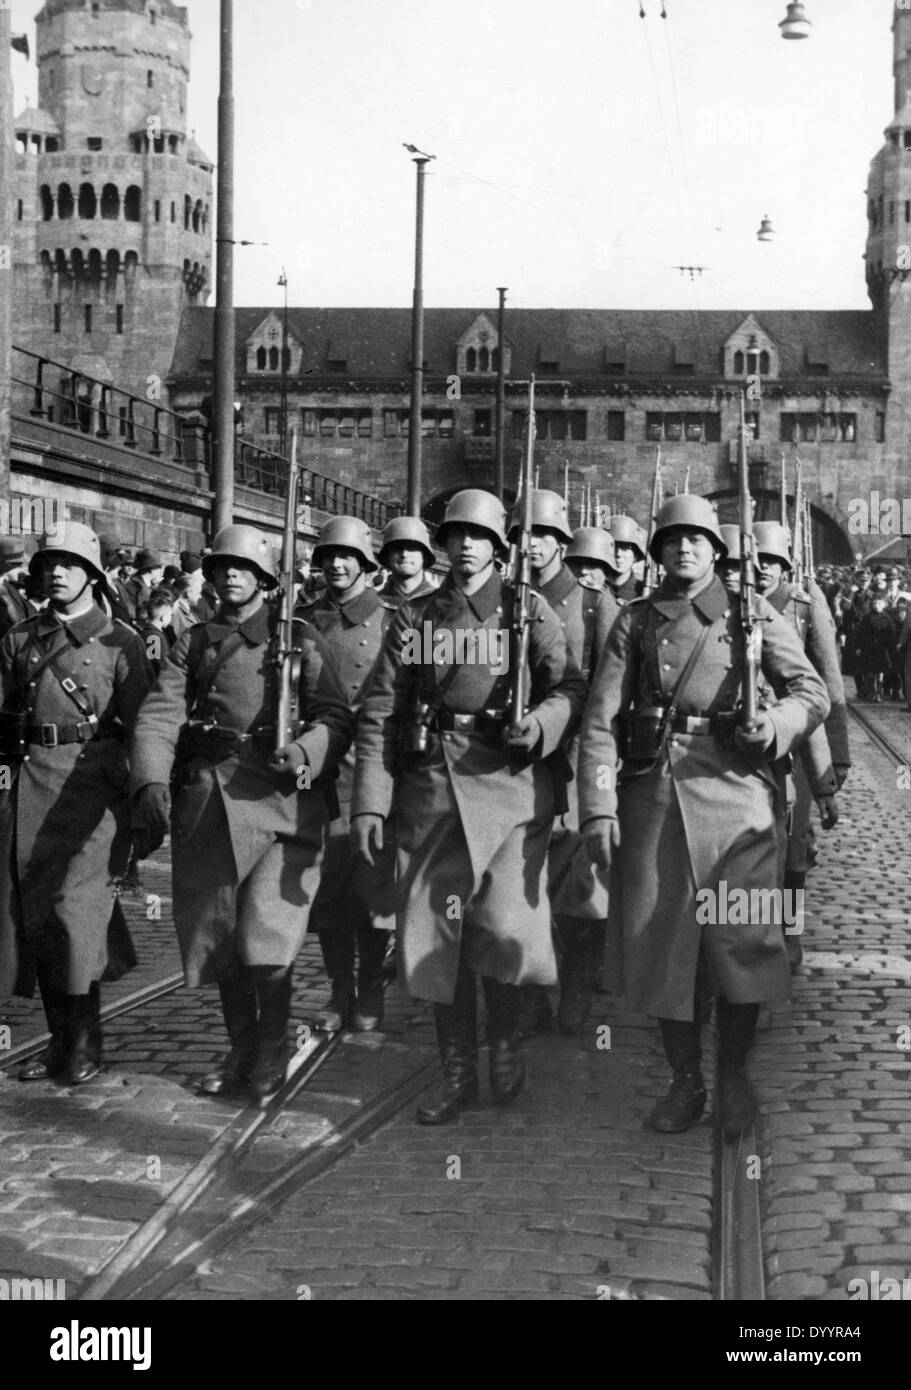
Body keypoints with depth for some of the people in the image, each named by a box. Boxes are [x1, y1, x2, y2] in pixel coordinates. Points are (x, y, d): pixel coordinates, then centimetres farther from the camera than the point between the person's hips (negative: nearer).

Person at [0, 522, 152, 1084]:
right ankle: (61, 1038, 16)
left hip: (91, 781, -5)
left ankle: (85, 1043, 1)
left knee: (77, 908, -12)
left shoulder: (120, 641, 1)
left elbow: (140, 726, 0)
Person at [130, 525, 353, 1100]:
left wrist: (304, 751, -24)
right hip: (205, 803, 4)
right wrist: (151, 784, -18)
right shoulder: (192, 643, 12)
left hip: (279, 799, -4)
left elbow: (337, 716, -2)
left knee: (266, 939, -9)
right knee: (216, 938, 10)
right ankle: (241, 1049, 27)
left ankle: (274, 1050, 12)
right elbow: (159, 715, -1)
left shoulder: (299, 638, 5)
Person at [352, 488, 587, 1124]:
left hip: (511, 782, -2)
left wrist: (543, 722, -21)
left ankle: (506, 1041, 16)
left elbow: (572, 685, 1)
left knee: (505, 928, -11)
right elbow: (379, 712, 7)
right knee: (437, 931, 4)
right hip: (429, 786, 2)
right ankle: (458, 1072, 18)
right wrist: (370, 802, -1)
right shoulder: (413, 618, 12)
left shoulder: (528, 610, 8)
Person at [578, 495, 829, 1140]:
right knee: (660, 937, 3)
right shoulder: (634, 622, 12)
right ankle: (686, 1080, 18)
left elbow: (813, 691, 8)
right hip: (652, 791, 2)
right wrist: (599, 808, -4)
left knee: (741, 937, -4)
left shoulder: (753, 615, 9)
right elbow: (600, 719, 5)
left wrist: (778, 723, -14)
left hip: (734, 786, -2)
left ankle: (734, 1074, 14)